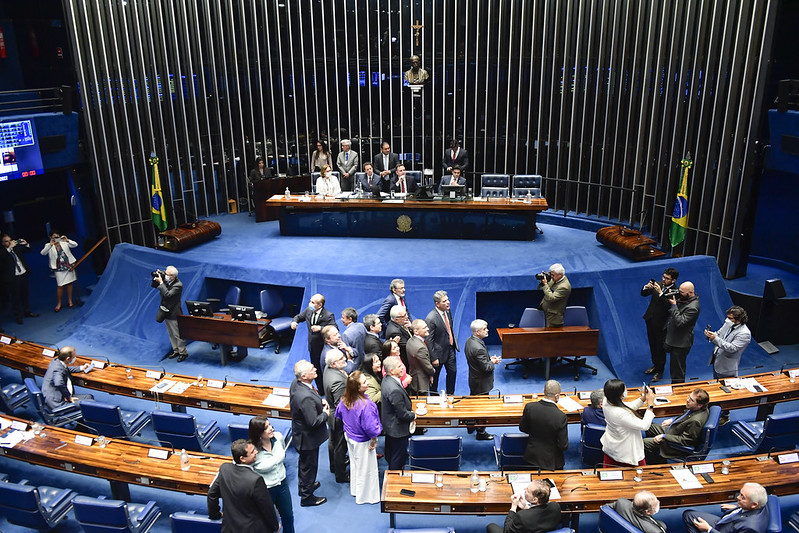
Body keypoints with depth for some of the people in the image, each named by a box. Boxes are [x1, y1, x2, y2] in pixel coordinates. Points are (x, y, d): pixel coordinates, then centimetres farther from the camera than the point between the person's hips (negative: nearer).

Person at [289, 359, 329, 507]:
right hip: (308, 438, -9)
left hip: (301, 432, 9)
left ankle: (304, 485, 53)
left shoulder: (296, 383, -10)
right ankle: (306, 496, 34)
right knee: (309, 465, 14)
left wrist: (320, 401, -4)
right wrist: (325, 413, -15)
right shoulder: (306, 398, -39)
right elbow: (313, 422, -32)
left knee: (304, 463, 30)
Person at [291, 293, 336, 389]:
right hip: (312, 347, 7)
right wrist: (294, 322, -7)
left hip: (323, 348, -7)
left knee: (323, 369, 7)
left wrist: (320, 328, -39)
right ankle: (320, 389, 39)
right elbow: (299, 317, 16)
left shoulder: (328, 316, -22)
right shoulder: (308, 310, -2)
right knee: (315, 368, 20)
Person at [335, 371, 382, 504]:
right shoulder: (366, 405, -38)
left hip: (350, 437, 7)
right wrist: (376, 433, -11)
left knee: (354, 464, 28)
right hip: (363, 443, -7)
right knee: (365, 468, 15)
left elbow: (338, 415, 4)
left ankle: (355, 490, 48)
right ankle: (366, 496, 34)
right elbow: (370, 428, -32)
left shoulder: (344, 400, -15)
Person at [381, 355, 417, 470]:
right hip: (398, 429, -10)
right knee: (399, 457, 10)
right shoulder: (394, 390, -36)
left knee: (390, 455, 28)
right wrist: (413, 416, -10)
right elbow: (402, 414, -27)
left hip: (389, 425, 10)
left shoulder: (386, 380, -5)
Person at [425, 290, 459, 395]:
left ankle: (450, 394, 38)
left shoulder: (448, 311, -5)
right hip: (439, 351, -7)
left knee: (452, 372, 18)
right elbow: (429, 340, -22)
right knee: (435, 376, 12)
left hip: (451, 349, 7)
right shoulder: (431, 319, -28)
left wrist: (453, 340, 14)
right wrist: (434, 358, -19)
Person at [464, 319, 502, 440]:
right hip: (481, 382, -9)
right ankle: (481, 433, 22)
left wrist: (489, 358, 2)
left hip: (473, 379, 9)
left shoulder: (469, 340, -3)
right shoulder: (478, 348, -34)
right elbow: (486, 367, -27)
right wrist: (493, 362, -9)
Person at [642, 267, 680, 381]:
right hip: (650, 320, 6)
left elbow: (668, 305, -31)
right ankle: (655, 365, 40)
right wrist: (646, 287, -17)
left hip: (661, 324, -6)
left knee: (660, 347, 7)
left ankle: (659, 371, 22)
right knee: (652, 345, 21)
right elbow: (643, 294, 4)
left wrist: (660, 293, -38)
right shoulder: (658, 285, -1)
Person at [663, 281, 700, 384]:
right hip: (673, 338, 9)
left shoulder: (693, 307, -26)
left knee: (677, 370, 3)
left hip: (681, 343, -9)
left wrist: (674, 305, -26)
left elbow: (679, 322, -29)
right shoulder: (683, 298, 3)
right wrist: (671, 297, -2)